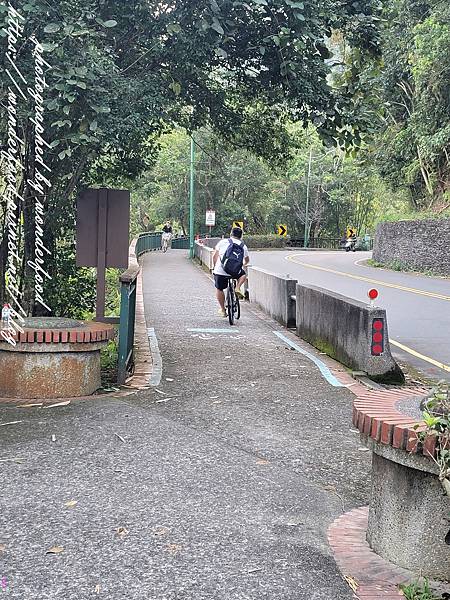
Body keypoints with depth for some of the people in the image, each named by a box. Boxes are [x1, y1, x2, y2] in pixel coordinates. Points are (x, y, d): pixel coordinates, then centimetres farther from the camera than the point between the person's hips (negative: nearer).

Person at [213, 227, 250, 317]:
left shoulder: (223, 242, 7)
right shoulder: (243, 246, 11)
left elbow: (214, 256, 12)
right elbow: (247, 260, 27)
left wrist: (215, 266, 29)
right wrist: (242, 265, 50)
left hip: (220, 271, -1)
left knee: (219, 289, 19)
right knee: (243, 274, 33)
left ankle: (222, 310, 24)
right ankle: (238, 288, 10)